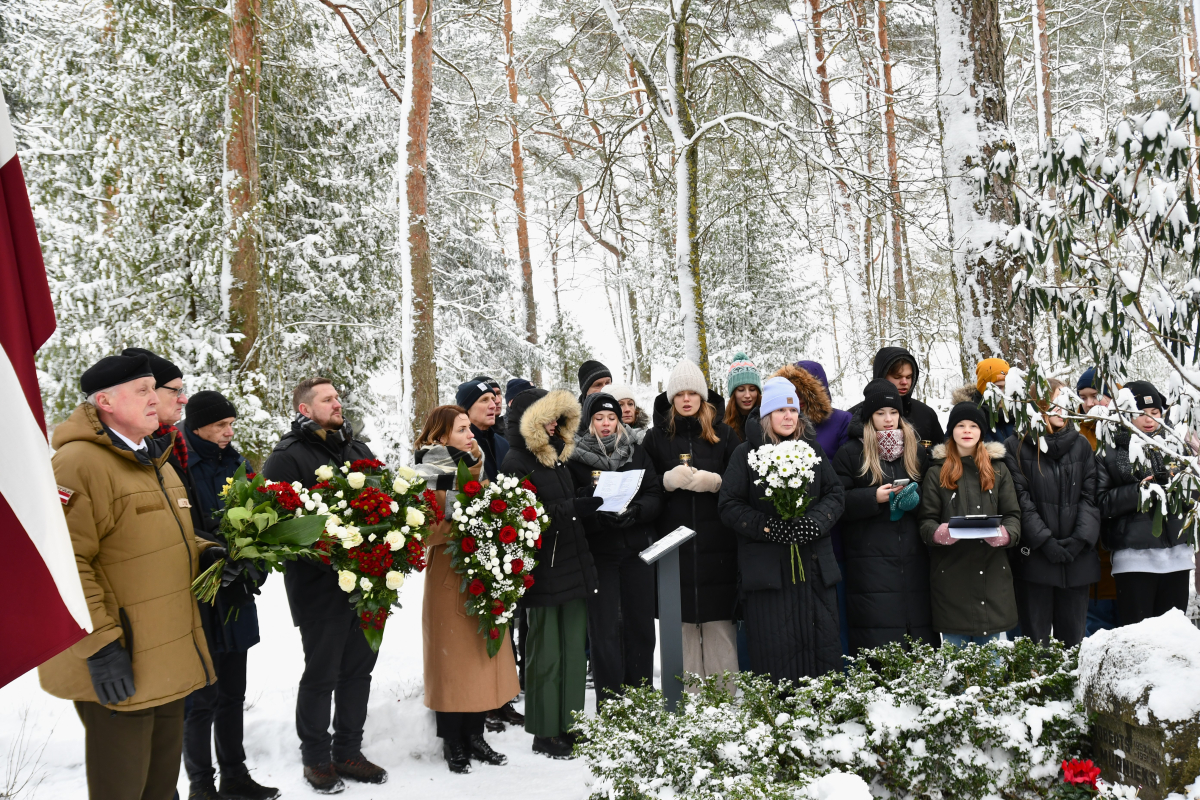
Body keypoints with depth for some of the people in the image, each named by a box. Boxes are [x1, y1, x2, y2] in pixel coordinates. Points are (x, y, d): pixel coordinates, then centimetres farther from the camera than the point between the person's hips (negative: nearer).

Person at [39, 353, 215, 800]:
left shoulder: (154, 459, 14)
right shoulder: (79, 464, -18)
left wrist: (206, 552, 7)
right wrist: (99, 645, -25)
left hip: (170, 658, 9)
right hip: (118, 665, -9)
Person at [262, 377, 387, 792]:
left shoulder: (358, 450, 15)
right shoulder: (287, 458, -7)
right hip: (320, 584, -6)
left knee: (359, 667, 14)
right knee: (321, 675, 4)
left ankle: (348, 752, 28)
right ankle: (316, 759, 21)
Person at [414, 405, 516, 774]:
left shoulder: (475, 469, 13)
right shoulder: (429, 478, -8)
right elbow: (428, 533, -16)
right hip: (449, 577, -7)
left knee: (481, 656, 9)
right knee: (452, 659, 1)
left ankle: (475, 736, 20)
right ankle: (453, 744, 12)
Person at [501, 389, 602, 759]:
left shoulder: (556, 456, 16)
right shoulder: (516, 462, -10)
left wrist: (590, 499, 7)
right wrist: (574, 507, -24)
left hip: (573, 566, 8)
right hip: (544, 572, -8)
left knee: (573, 650, 11)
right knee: (546, 654, 1)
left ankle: (569, 726, 20)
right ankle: (544, 734, 12)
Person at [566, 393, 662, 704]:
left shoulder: (637, 452, 9)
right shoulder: (575, 458, -1)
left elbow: (655, 494, 4)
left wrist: (636, 511, -15)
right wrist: (600, 517, -23)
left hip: (637, 550, 3)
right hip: (598, 553, -3)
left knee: (640, 625, 8)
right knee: (605, 630, -1)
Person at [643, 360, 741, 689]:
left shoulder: (724, 434, 8)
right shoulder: (657, 437, 10)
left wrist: (713, 482, -12)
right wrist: (668, 480, -11)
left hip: (717, 541, -1)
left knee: (719, 618, -1)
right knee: (682, 619, 2)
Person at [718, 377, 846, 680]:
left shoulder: (812, 449, 13)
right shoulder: (746, 453, 2)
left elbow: (835, 493, 11)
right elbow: (730, 507, -2)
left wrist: (815, 521, -9)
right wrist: (768, 527, -16)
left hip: (813, 564, 3)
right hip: (766, 567, -3)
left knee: (823, 643, 4)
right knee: (775, 650, -3)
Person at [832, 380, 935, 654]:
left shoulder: (916, 450, 16)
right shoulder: (850, 453, 3)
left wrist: (914, 496, -4)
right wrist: (874, 497, -14)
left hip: (914, 558, 4)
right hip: (870, 562, -3)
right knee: (878, 644, -6)